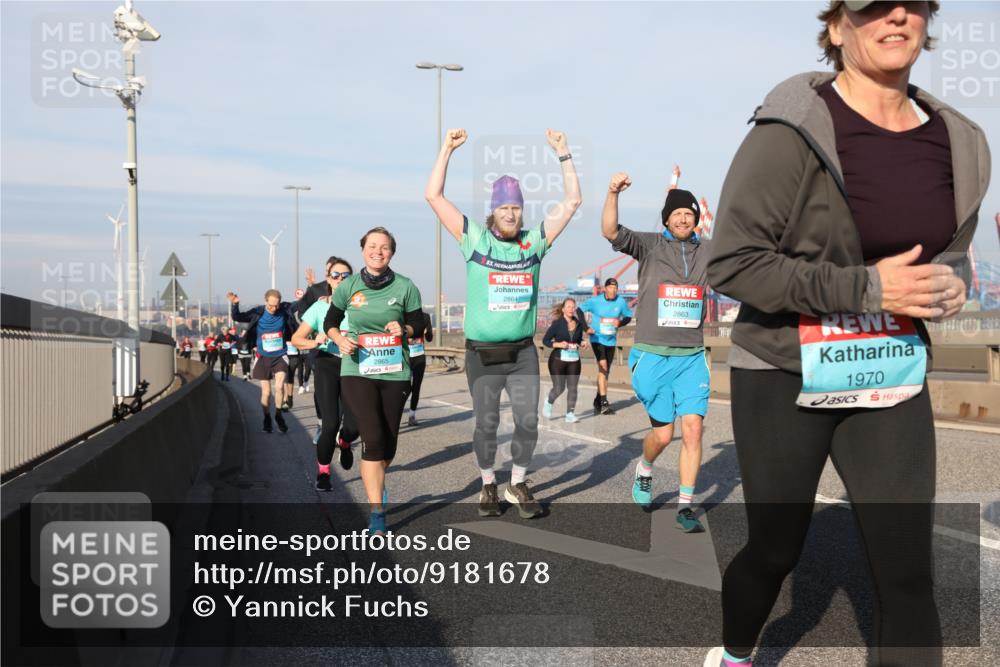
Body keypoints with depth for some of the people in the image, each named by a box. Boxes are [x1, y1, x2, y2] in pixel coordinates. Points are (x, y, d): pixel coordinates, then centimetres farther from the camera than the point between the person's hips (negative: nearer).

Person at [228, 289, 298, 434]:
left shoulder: (285, 310, -9)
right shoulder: (258, 313, -10)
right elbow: (237, 317, -5)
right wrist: (234, 304, -23)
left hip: (279, 356, 0)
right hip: (263, 358, 0)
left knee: (279, 386, -19)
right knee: (266, 392, 5)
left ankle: (278, 414, 4)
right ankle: (267, 419, 26)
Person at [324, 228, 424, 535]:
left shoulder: (405, 287, -3)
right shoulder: (348, 287, -2)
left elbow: (418, 325, 6)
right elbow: (330, 322, 10)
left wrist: (404, 330, -15)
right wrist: (340, 340, -10)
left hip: (395, 372, 2)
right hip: (357, 371, -1)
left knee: (389, 442, 12)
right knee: (373, 438, -14)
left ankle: (375, 484, 45)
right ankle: (377, 513, -6)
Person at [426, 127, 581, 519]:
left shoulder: (534, 241, 4)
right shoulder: (474, 239, -2)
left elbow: (572, 201, 5)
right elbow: (434, 196, -5)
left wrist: (562, 152, -1)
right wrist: (447, 149, -8)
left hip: (523, 351, 2)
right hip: (482, 353, -2)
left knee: (528, 422, 3)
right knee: (486, 425, 7)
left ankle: (518, 486, 23)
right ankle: (488, 486, 26)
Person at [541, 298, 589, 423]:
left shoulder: (579, 324, 6)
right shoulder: (557, 323, -7)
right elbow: (545, 340, -5)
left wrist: (582, 343, -2)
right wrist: (558, 344, -19)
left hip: (574, 360, 4)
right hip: (558, 359, -4)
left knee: (573, 387, -3)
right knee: (559, 388, -2)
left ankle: (570, 414, 5)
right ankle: (548, 402, 29)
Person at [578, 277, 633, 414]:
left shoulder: (621, 302, -4)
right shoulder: (595, 301, -10)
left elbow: (628, 316, 8)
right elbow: (580, 310, -1)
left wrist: (620, 323, -13)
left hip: (611, 340, 4)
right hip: (597, 338, -4)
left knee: (605, 372, 11)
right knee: (603, 367, -18)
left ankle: (597, 402, 26)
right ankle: (604, 403, -19)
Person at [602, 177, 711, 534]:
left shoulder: (707, 251, 8)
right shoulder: (650, 245, -3)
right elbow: (611, 232, -19)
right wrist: (613, 193, -35)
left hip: (692, 357, 3)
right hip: (653, 355, -2)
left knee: (693, 429, -7)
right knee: (662, 434, 3)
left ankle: (685, 507, 4)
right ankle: (644, 470, 37)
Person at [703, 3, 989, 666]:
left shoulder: (955, 139, 2)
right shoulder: (794, 129, -16)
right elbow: (733, 262, -18)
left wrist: (949, 284, -7)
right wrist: (864, 288, -23)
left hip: (892, 380, 4)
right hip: (786, 378, -4)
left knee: (909, 573, 1)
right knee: (775, 550, 13)